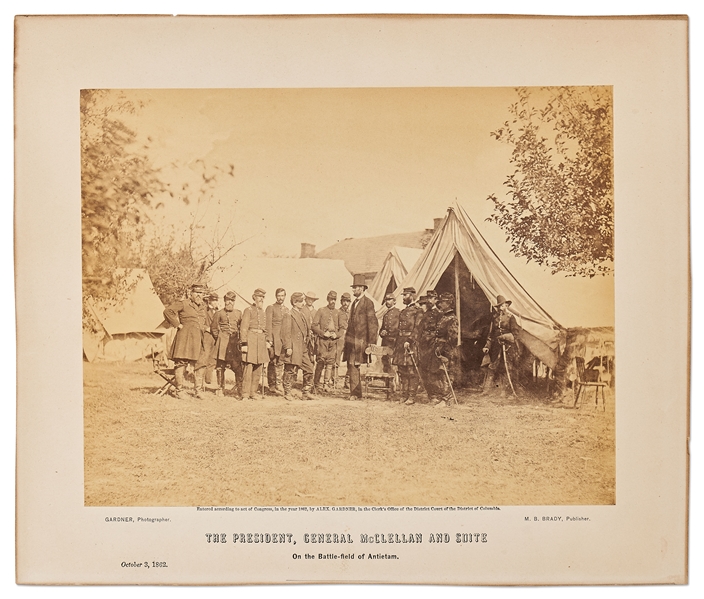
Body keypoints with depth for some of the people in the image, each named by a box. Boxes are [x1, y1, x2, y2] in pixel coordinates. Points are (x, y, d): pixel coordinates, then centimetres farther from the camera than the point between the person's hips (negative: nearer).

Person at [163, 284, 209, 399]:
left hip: (199, 338, 6)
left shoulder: (203, 306, 16)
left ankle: (198, 390, 15)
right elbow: (168, 311, -13)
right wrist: (177, 324, -11)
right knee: (181, 363, -5)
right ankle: (179, 390, 2)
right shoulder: (183, 304, -5)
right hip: (185, 337, -6)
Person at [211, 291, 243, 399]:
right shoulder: (219, 314, 6)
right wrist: (219, 338, 6)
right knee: (220, 367, 3)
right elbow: (214, 328, 11)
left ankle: (238, 391, -4)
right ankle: (220, 389, 15)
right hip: (222, 343, -1)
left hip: (235, 343, 1)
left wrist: (239, 338, 8)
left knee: (238, 367, -8)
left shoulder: (239, 313, 12)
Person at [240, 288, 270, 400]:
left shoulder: (263, 312, 18)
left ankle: (252, 393, 14)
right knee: (248, 367, -8)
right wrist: (244, 344, -14)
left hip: (261, 342, 7)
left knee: (258, 369, 7)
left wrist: (267, 342, 15)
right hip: (251, 339, -7)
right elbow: (243, 328, -8)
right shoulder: (248, 310, -3)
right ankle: (245, 393, -4)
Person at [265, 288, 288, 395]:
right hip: (274, 339, -5)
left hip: (283, 339, 5)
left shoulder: (286, 310, 19)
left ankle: (278, 384, 11)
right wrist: (269, 339, -14)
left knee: (280, 362, 5)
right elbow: (268, 325, -6)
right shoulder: (270, 308, 1)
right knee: (273, 363, -3)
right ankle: (271, 386, 1)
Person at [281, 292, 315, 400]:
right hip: (293, 349, -8)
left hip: (303, 349, 8)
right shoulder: (288, 315, -8)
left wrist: (309, 333, 10)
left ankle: (306, 393, 16)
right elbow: (285, 333, -14)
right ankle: (287, 393, 10)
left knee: (309, 369, 6)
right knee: (290, 371, -1)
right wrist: (288, 347, -19)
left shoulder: (303, 314, 18)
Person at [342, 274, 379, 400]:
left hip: (360, 340, -7)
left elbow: (373, 324, -10)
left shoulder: (368, 303, -7)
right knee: (351, 367, 5)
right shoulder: (354, 303, 19)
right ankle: (355, 393, 12)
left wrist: (371, 342, -14)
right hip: (351, 340, 7)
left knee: (354, 366, -8)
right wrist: (347, 339, 13)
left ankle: (355, 394, 0)